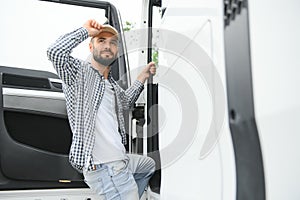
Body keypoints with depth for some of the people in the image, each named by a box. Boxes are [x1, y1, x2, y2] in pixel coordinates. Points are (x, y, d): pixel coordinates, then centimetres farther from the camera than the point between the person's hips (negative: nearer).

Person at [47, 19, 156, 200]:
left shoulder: (111, 83, 14)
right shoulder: (80, 70, -10)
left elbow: (125, 102, 34)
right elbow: (55, 52, -30)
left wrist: (142, 78, 27)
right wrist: (85, 31, -17)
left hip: (119, 159, 10)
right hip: (103, 167, -10)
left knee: (149, 165, 33)